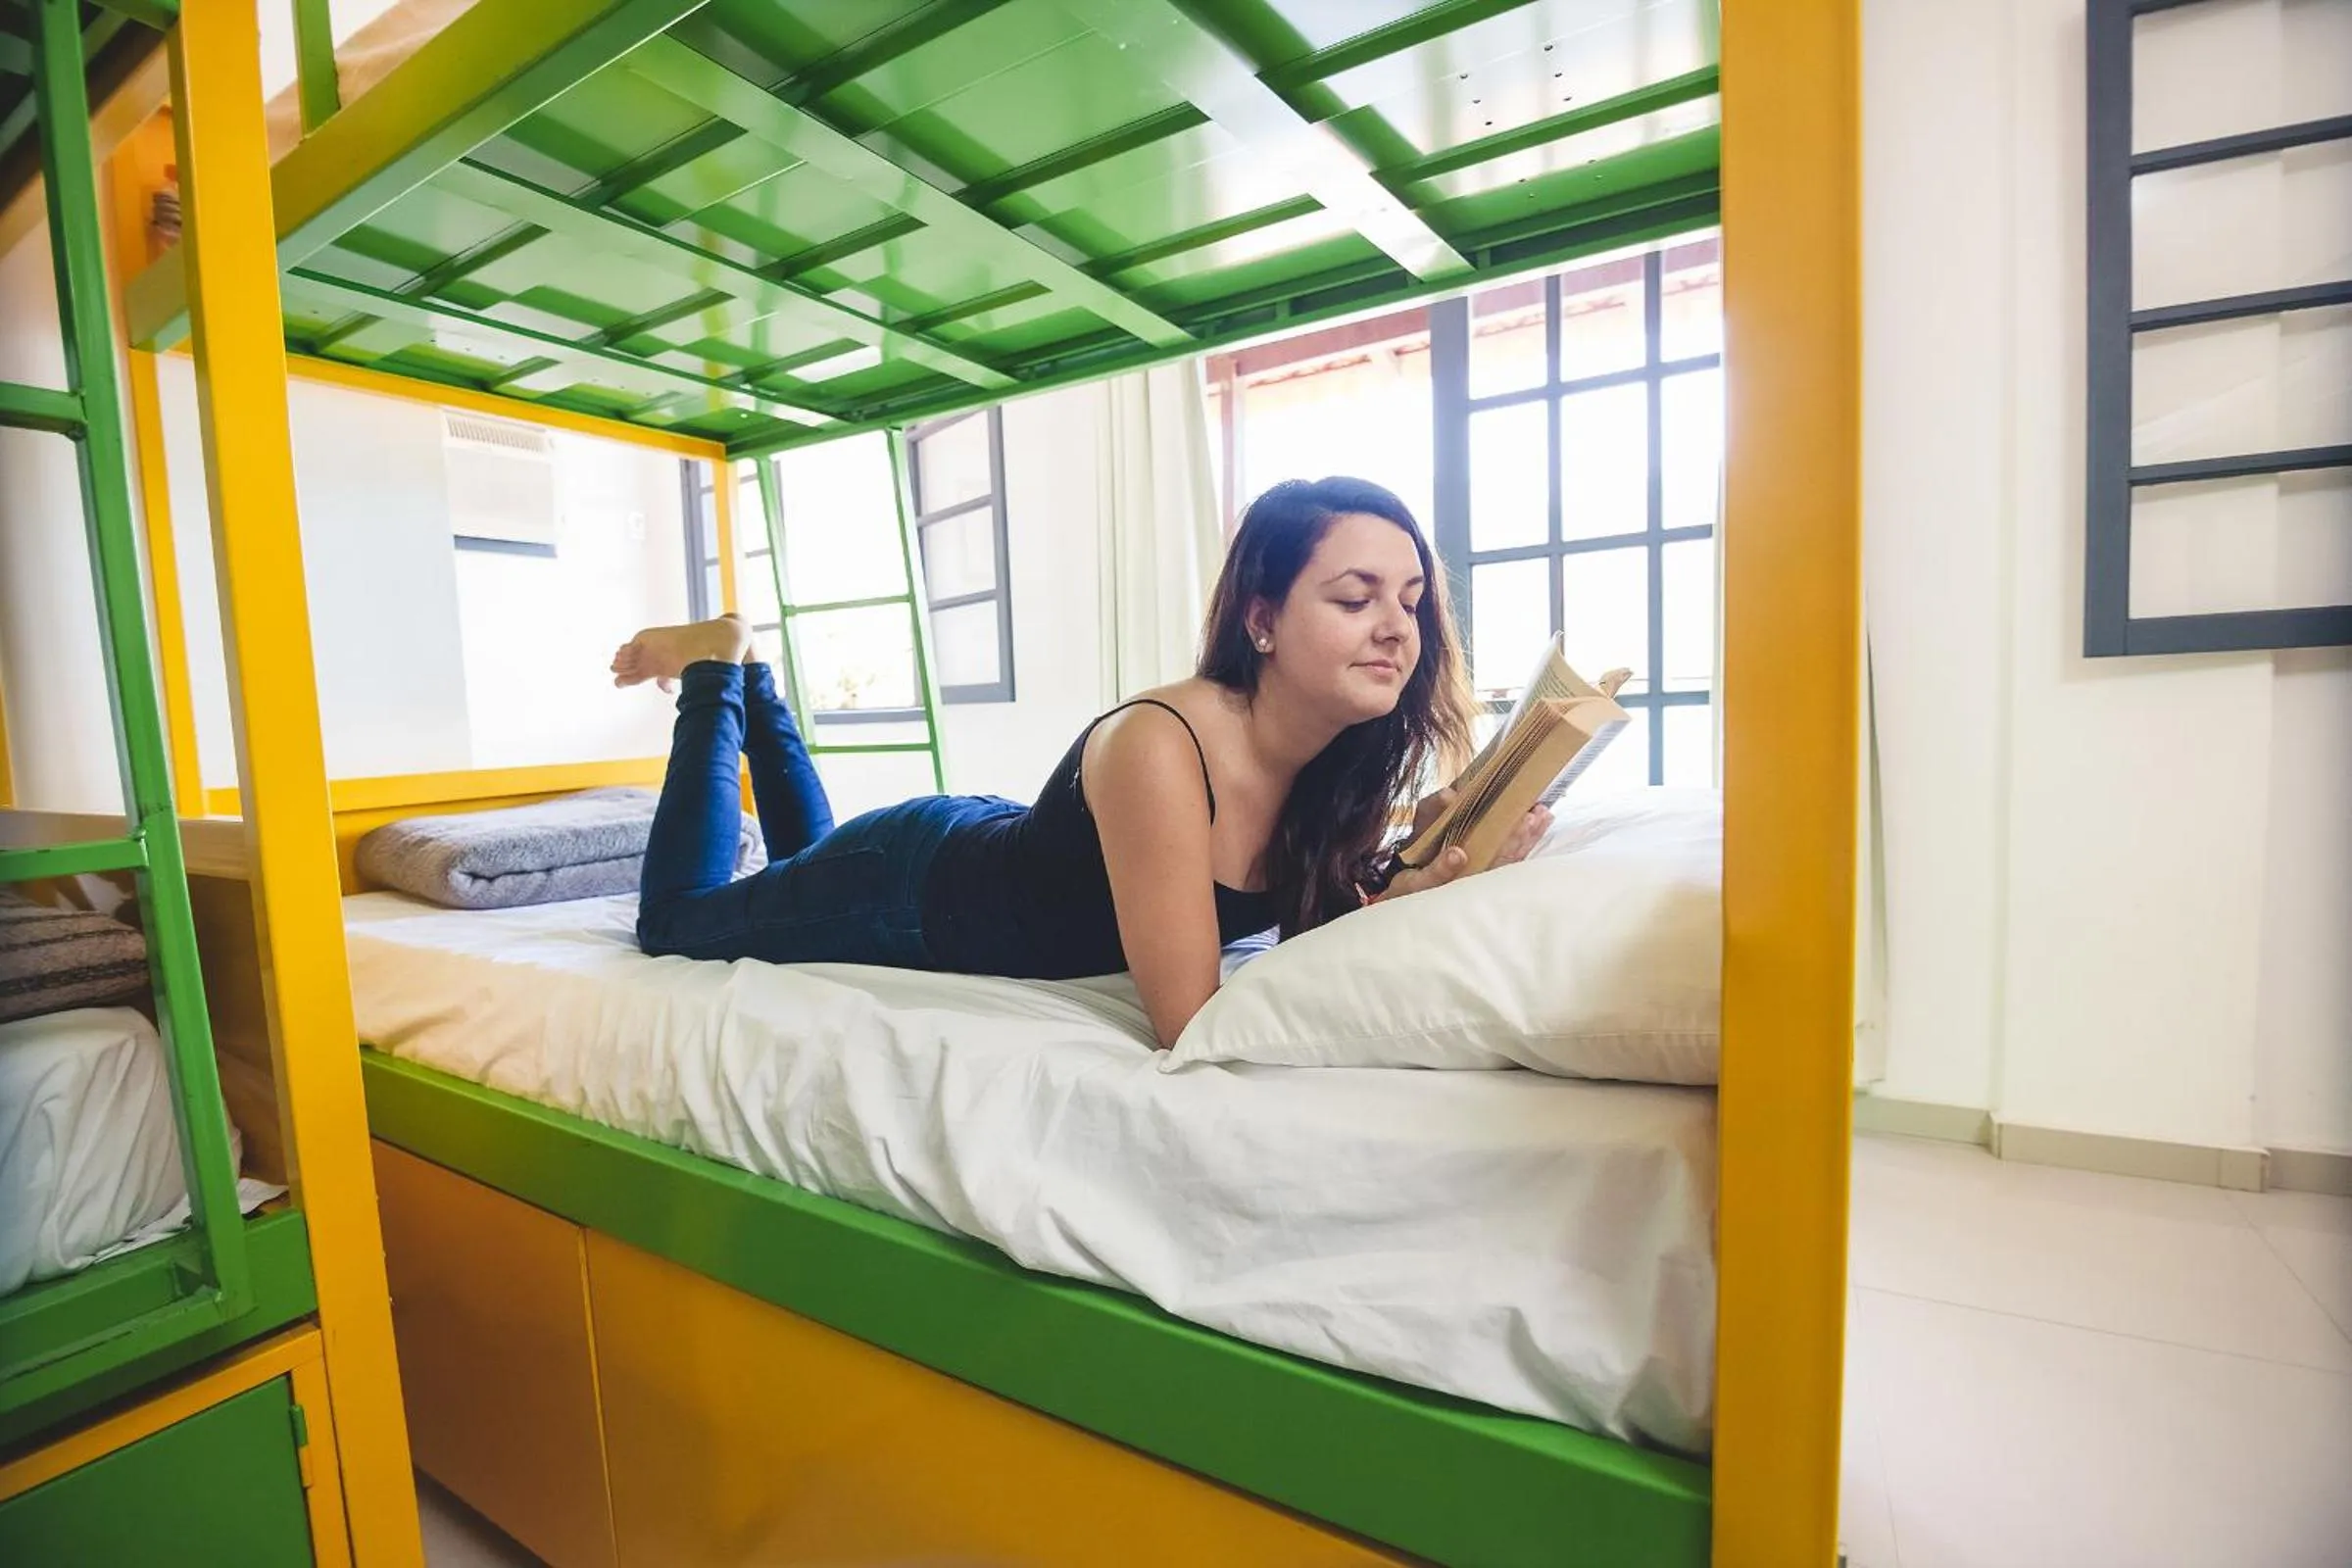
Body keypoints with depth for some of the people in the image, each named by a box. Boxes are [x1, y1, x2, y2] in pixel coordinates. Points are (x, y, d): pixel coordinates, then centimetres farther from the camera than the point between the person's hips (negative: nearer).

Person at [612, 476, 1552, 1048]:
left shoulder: (1342, 762, -17)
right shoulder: (1160, 747, -39)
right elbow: (1190, 1026, -36)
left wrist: (1424, 882, -27)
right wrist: (1406, 905, -39)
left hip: (995, 854, 6)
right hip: (909, 885, -6)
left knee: (806, 858, 36)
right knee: (672, 922, 23)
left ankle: (752, 680, 44)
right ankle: (719, 670, 29)